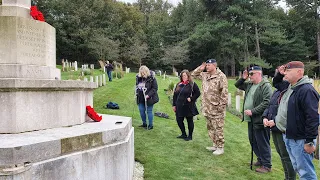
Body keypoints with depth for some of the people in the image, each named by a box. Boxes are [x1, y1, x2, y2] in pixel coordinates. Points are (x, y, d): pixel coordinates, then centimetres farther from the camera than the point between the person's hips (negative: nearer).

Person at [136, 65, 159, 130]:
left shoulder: (151, 78, -15)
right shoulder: (138, 77, 2)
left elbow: (155, 88, -14)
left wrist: (148, 95, -21)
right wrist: (136, 92, 6)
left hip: (149, 98, -6)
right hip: (140, 98, 6)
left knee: (149, 111, 3)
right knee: (141, 110, 12)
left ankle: (151, 125, 18)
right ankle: (144, 123, 31)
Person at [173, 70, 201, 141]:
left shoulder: (192, 84, -5)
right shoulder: (179, 85, 11)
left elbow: (198, 93, -8)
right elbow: (175, 95, 12)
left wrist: (191, 99, -15)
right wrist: (174, 105, 9)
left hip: (188, 106, -6)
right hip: (179, 106, 6)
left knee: (190, 121, 6)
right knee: (179, 120, 8)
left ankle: (190, 136, 18)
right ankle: (183, 134, 26)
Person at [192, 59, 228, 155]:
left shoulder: (221, 76, -15)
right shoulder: (205, 75, 9)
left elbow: (224, 92, -18)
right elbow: (194, 74, 22)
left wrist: (222, 105, -19)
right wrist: (200, 68, 6)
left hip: (216, 108, -8)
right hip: (207, 108, 9)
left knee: (218, 129, -1)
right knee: (210, 128, 18)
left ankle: (220, 147, 11)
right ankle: (215, 145, 31)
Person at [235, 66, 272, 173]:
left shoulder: (266, 86, -15)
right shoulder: (249, 85, 11)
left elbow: (267, 103, -23)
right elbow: (237, 85, 26)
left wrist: (252, 111, -23)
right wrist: (243, 78, 6)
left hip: (259, 120, -9)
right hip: (250, 119, 9)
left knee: (262, 143, 0)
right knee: (253, 141, 18)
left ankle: (266, 165, 13)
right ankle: (261, 160, 34)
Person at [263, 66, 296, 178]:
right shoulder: (277, 91, 12)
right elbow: (270, 105, 13)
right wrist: (265, 116, 1)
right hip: (274, 128, 9)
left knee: (286, 156, 2)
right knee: (281, 154, 19)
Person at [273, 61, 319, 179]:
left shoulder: (307, 90, -19)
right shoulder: (289, 88, 11)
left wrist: (309, 141, -22)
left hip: (300, 139, -9)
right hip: (288, 136, 10)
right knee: (297, 168, 20)